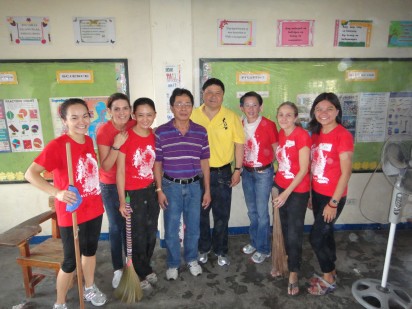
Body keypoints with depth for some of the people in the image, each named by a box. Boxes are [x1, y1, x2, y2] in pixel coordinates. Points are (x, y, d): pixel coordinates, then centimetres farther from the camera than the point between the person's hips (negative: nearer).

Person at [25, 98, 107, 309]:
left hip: (94, 209, 7)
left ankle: (89, 289, 46)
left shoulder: (89, 141, 1)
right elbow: (30, 173, -26)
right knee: (71, 260, 8)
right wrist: (57, 192, -36)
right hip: (71, 214, -6)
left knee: (90, 250, 23)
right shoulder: (57, 145, -20)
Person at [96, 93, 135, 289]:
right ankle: (118, 269, 28)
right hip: (111, 186, -2)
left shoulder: (134, 127, -9)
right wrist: (116, 146, -31)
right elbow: (105, 166, -19)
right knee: (116, 226, 9)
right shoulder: (104, 131, -18)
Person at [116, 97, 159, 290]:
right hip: (133, 193, -5)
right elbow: (120, 171, -13)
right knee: (138, 236, 11)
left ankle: (145, 268, 42)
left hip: (151, 191, 5)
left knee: (151, 233, 18)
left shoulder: (155, 137, -1)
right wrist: (122, 200, -12)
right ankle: (140, 273, 34)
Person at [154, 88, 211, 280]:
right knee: (171, 230, 11)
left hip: (194, 186, 2)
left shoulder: (201, 132, -2)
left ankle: (191, 259, 40)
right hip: (171, 186, -1)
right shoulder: (161, 132, -7)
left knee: (193, 228, 15)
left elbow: (204, 162, 4)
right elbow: (157, 163, -2)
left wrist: (207, 190, 4)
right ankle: (173, 264, 33)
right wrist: (159, 190, -5)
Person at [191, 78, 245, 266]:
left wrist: (238, 170, -2)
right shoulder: (192, 116, -2)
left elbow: (239, 144, 0)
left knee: (222, 215, 12)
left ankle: (221, 251, 32)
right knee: (200, 214, 15)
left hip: (222, 173, -1)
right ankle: (203, 248, 36)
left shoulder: (232, 117, -4)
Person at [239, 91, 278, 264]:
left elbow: (276, 150, -5)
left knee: (261, 212, 2)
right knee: (252, 211, 17)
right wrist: (240, 167, 3)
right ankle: (254, 242, 35)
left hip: (263, 173, -5)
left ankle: (263, 249, 20)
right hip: (246, 172, 5)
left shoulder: (269, 125, -13)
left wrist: (265, 165, -3)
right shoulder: (240, 125, 1)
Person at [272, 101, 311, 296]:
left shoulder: (302, 135, -17)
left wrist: (287, 193, -18)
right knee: (285, 229, 17)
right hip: (281, 187, 6)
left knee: (294, 233, 5)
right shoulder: (281, 134, 3)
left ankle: (293, 274, 24)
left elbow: (303, 170, -17)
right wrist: (278, 187, 4)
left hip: (297, 191, -6)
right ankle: (288, 261, 37)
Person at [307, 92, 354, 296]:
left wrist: (333, 203, -16)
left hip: (333, 197, -6)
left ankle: (328, 280, 23)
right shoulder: (316, 134, 5)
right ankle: (331, 272, 38)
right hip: (317, 193, 7)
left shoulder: (343, 135, -16)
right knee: (325, 233, 18)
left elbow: (345, 173, -17)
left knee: (316, 238, 1)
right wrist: (310, 194, 8)